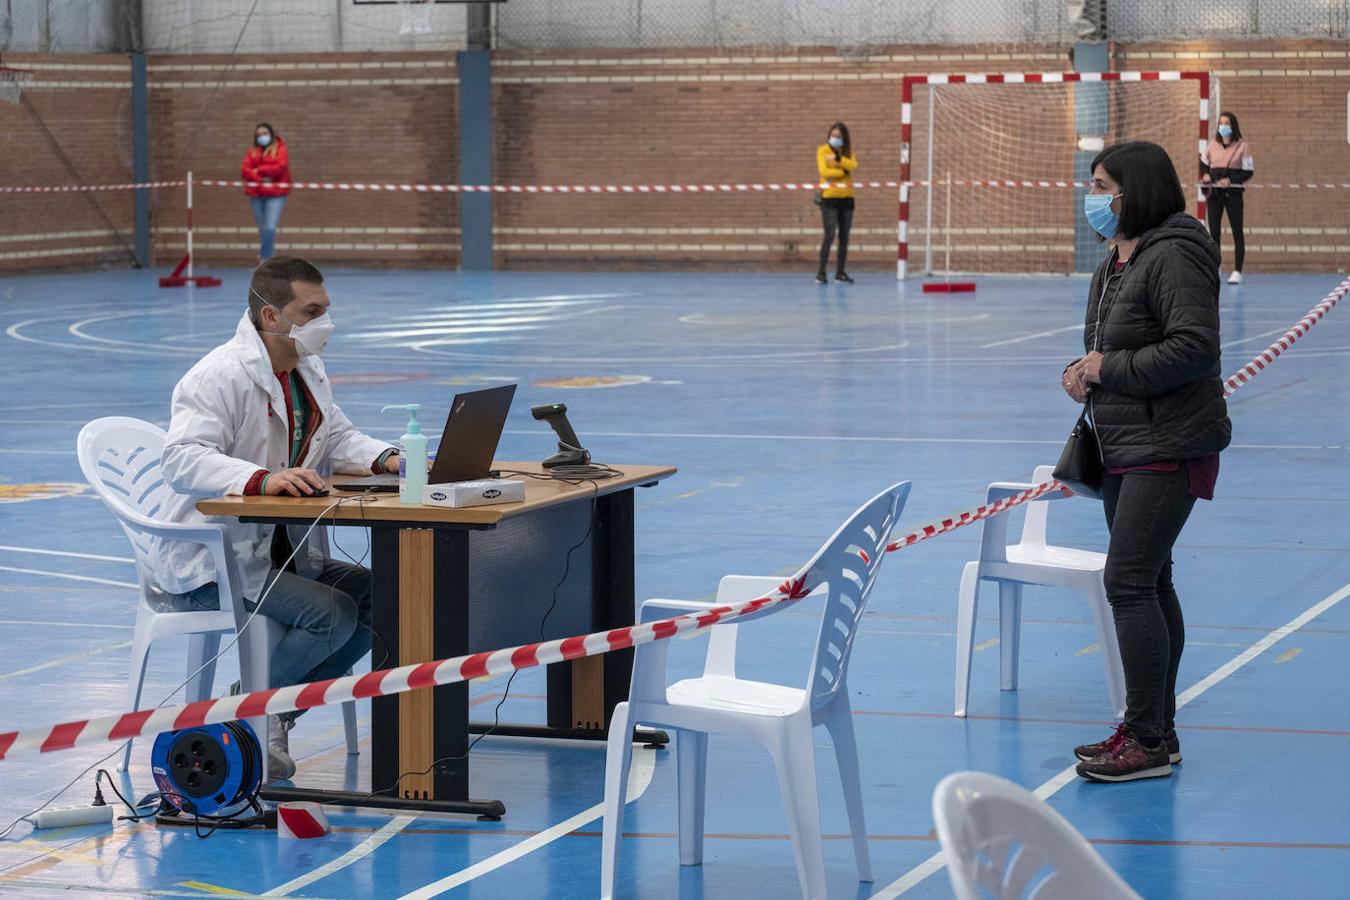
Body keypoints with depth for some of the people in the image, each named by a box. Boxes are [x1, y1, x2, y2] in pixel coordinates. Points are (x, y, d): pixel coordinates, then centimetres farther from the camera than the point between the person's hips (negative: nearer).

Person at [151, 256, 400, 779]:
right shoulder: (219, 377, -19)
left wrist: (386, 459, -5)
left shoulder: (307, 371, 11)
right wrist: (263, 479, -46)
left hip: (283, 552, 9)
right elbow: (183, 460, -31)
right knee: (332, 613, -26)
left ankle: (274, 713, 2)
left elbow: (337, 438, 17)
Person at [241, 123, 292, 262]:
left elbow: (281, 167, -14)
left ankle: (265, 257, -8)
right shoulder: (252, 151, 13)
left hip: (275, 194, -4)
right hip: (256, 194, 4)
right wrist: (260, 179, -16)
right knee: (262, 228, 9)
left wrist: (259, 170, -8)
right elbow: (244, 169, 0)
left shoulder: (280, 149, 2)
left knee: (270, 228, -15)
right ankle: (265, 255, 22)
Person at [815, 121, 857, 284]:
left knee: (844, 237, 6)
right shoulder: (823, 150, 0)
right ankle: (821, 272, -7)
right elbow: (824, 171, -13)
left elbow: (853, 165, -9)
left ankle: (840, 272, 13)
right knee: (829, 236, -10)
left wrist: (838, 158, -20)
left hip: (846, 198, 4)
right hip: (829, 197, -4)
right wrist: (843, 171, -8)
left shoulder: (848, 152, 11)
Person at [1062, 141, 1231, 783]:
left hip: (1169, 448, -10)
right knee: (1148, 584, 14)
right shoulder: (1117, 260, 14)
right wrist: (1083, 372, 3)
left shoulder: (1173, 258, -16)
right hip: (1123, 446, 10)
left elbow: (1196, 348, -25)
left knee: (1128, 583, -13)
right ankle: (1155, 729, 22)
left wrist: (1110, 369, -19)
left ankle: (1148, 738, -7)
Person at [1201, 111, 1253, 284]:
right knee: (1214, 231, 6)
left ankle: (1237, 272, -1)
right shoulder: (1213, 145, 8)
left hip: (1233, 192, -4)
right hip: (1214, 192, 4)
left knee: (1237, 232, -2)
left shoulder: (1241, 146, -3)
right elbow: (1204, 163, 21)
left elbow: (1248, 171, -4)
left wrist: (1231, 180, -17)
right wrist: (1205, 174, 0)